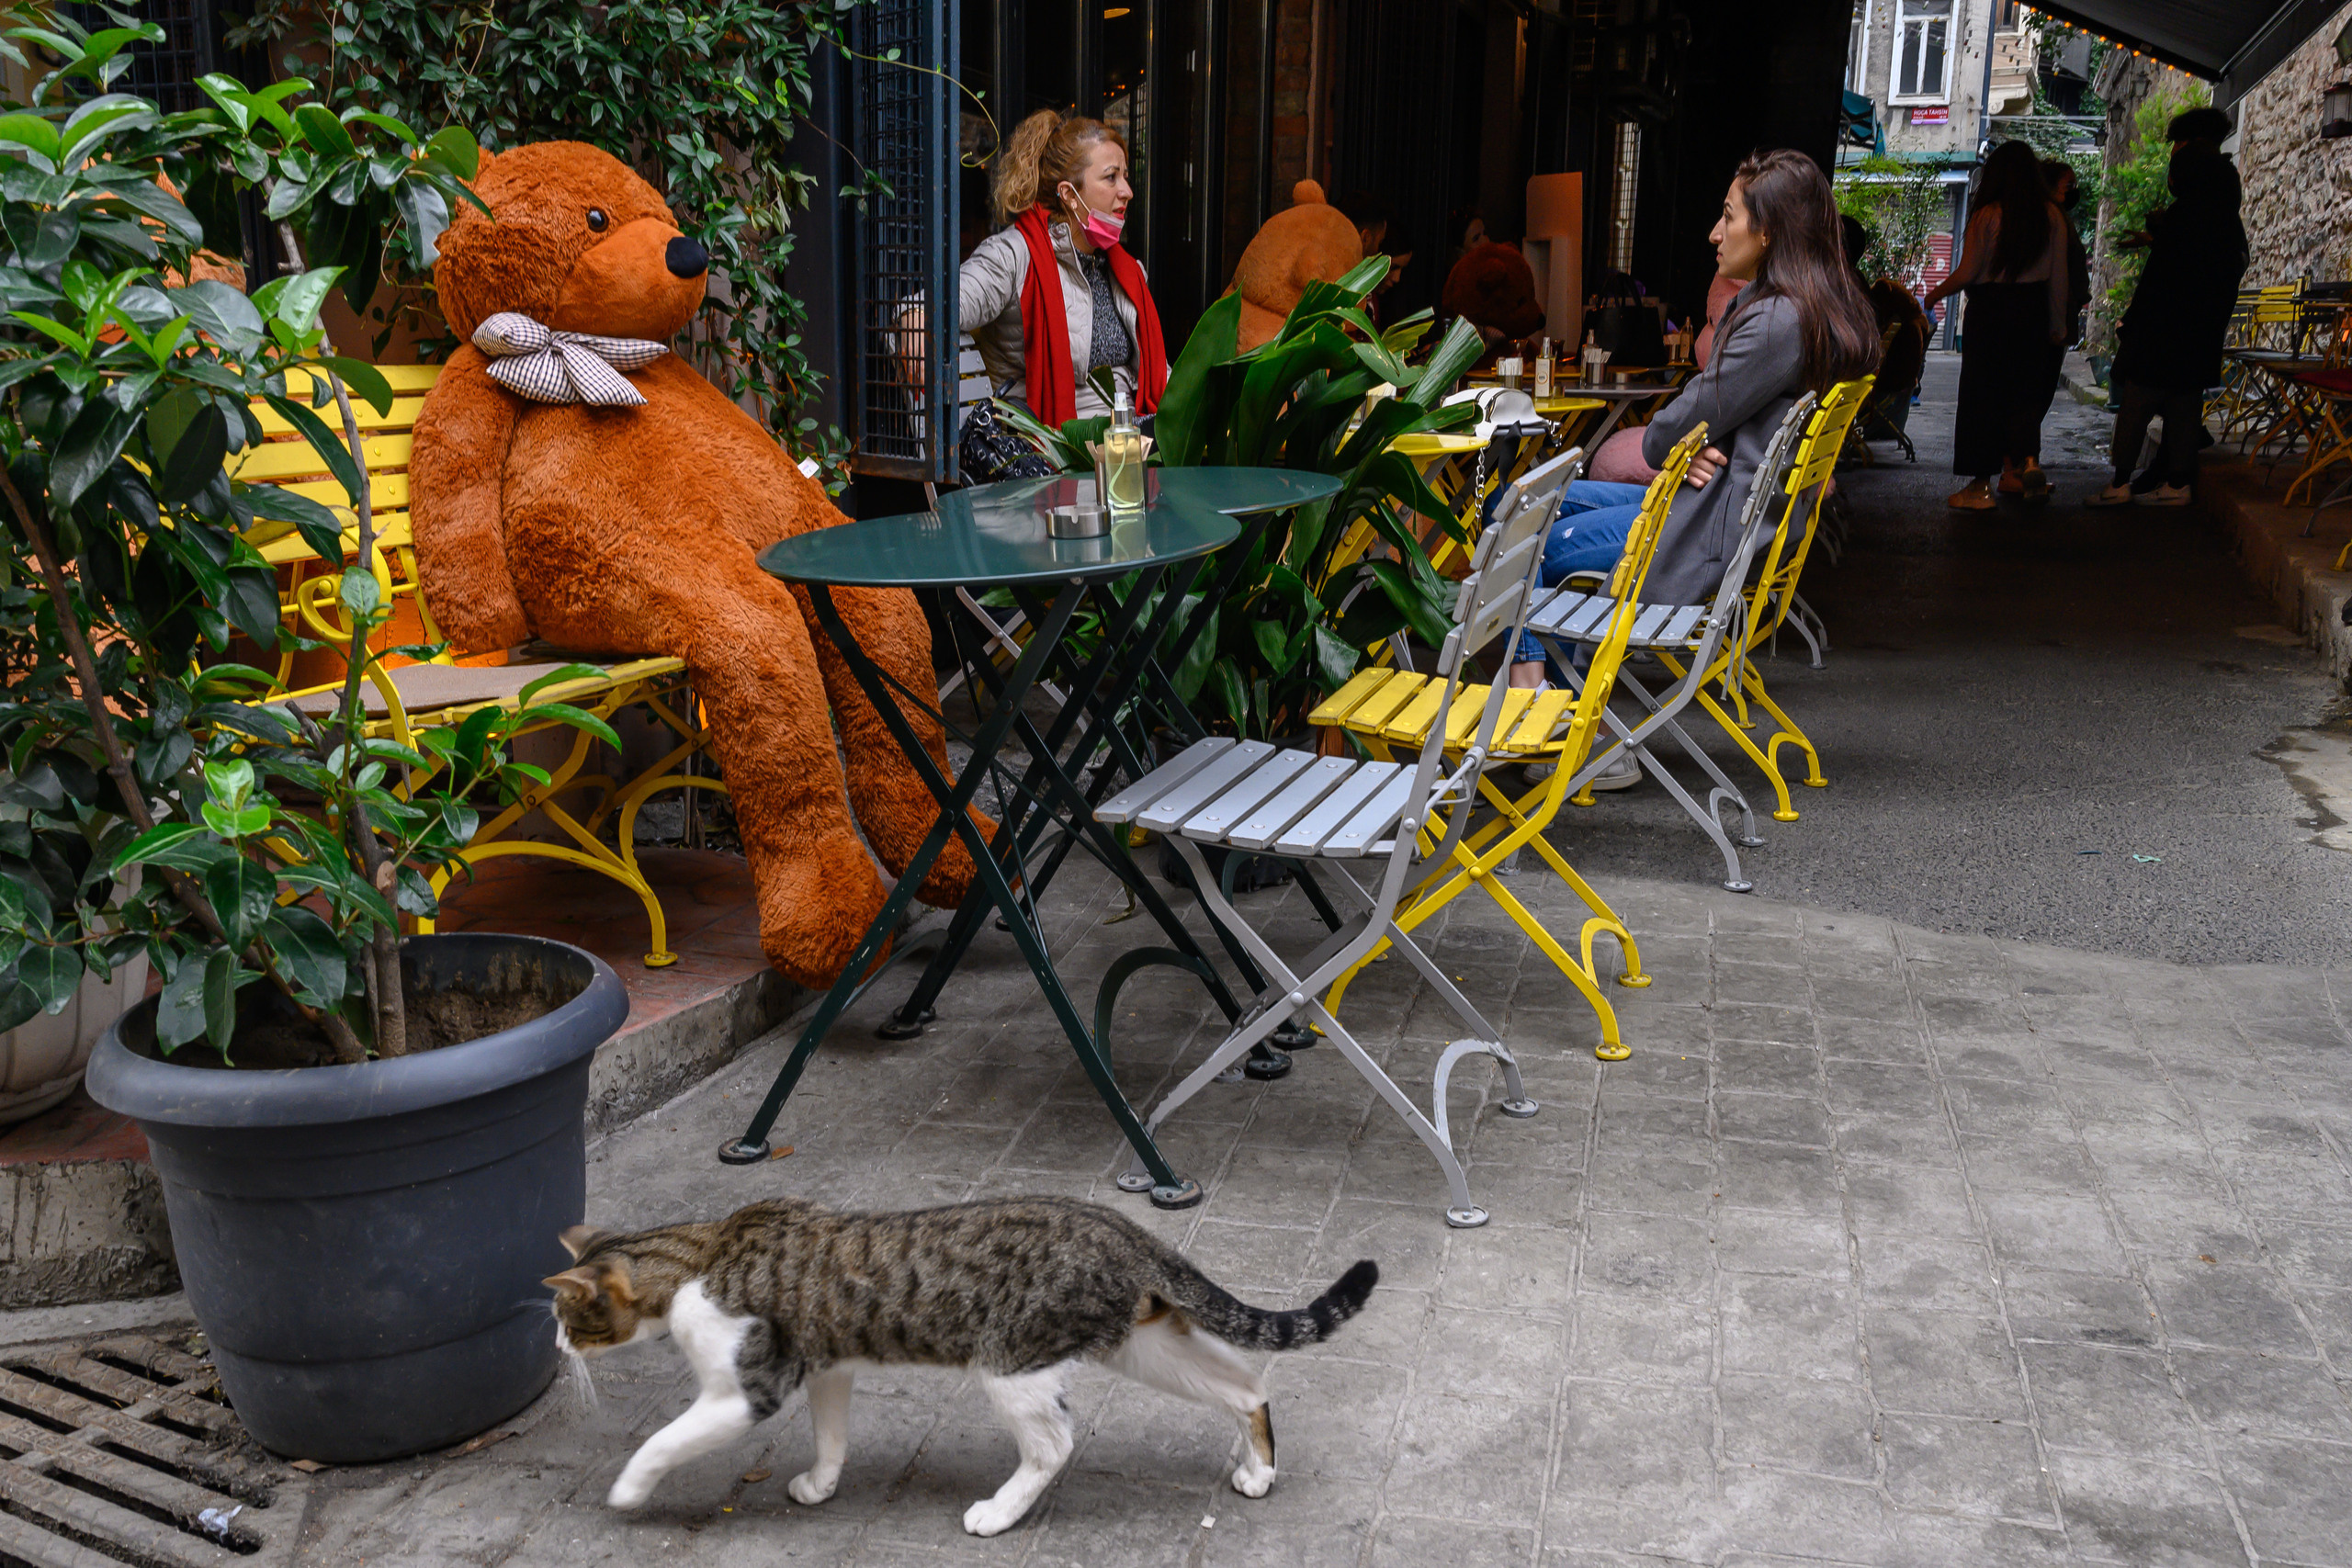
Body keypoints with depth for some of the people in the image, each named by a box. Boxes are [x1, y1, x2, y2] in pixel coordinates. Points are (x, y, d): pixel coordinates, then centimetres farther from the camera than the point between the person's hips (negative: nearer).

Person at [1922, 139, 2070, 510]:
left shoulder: (1987, 216, -10)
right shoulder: (2051, 217, 2)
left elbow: (1967, 272, -8)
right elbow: (2058, 277, 5)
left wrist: (1935, 294, 10)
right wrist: (2057, 325, 14)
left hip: (1989, 308, -3)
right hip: (2032, 310, 4)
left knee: (1981, 393, 3)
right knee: (2025, 389, 11)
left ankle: (1981, 484, 5)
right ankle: (2028, 459, -12)